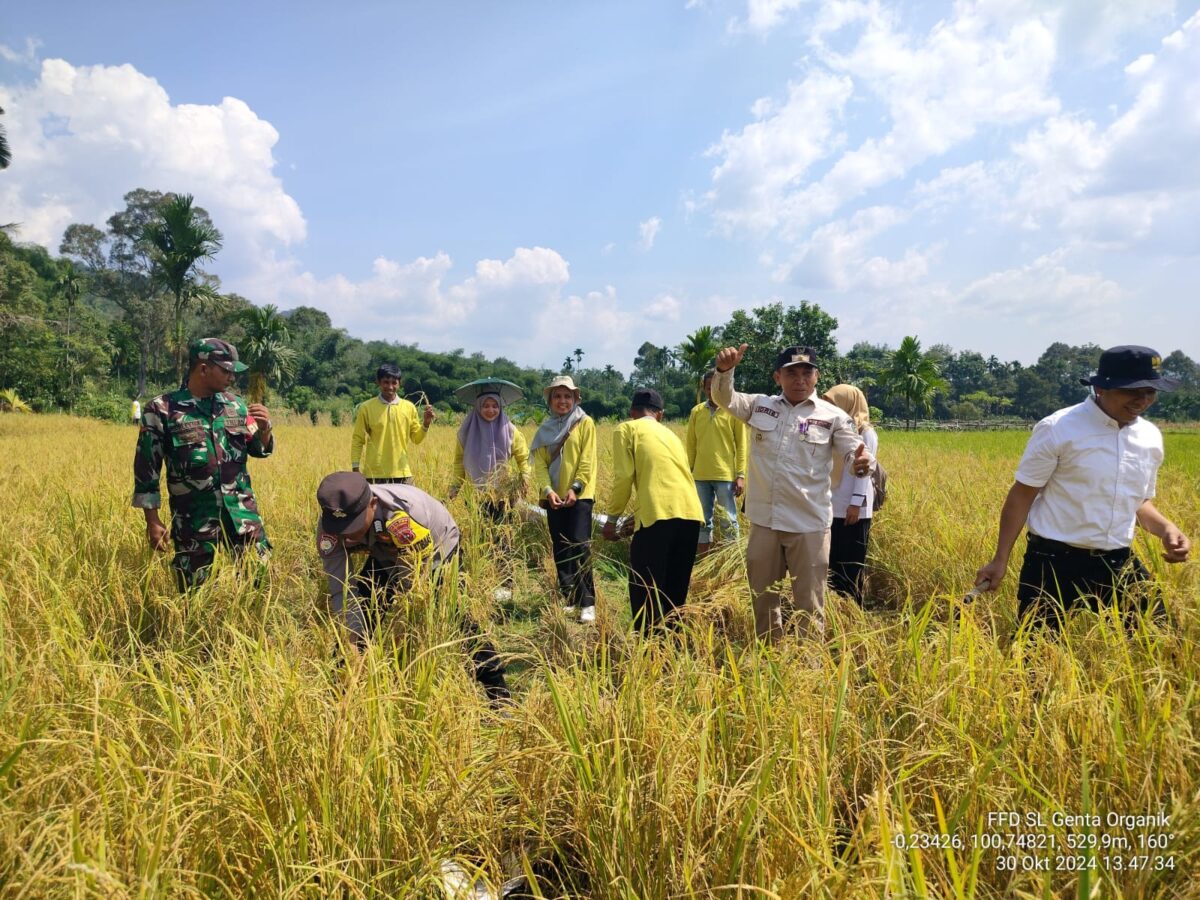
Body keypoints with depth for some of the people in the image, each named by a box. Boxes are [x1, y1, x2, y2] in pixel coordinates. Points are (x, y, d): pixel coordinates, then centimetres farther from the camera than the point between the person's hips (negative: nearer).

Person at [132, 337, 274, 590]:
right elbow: (146, 467, -4)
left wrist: (264, 428, -6)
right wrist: (152, 521, -6)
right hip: (195, 518, -3)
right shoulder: (162, 409, -7)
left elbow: (258, 449, 16)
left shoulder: (235, 405, 6)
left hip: (241, 511, 4)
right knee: (195, 591, 7)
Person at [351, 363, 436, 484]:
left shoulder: (409, 407, 5)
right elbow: (357, 440, 4)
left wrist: (426, 423, -6)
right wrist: (356, 470, -1)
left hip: (402, 474, 2)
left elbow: (416, 438, 12)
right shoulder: (366, 408, -1)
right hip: (374, 474, -2)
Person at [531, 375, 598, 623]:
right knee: (560, 550, 9)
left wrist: (575, 488, -17)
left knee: (579, 546, -14)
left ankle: (587, 603, -8)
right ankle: (569, 599, 19)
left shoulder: (584, 423, 1)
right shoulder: (546, 428, 12)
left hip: (579, 496, -5)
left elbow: (587, 461, -6)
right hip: (554, 497, 5)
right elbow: (540, 463, 4)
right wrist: (547, 490, -12)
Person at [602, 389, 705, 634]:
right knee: (676, 587, 17)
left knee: (645, 586, 3)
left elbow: (623, 476, -1)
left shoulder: (626, 429, 11)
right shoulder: (669, 434, 29)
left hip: (660, 513, -6)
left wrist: (612, 517, 10)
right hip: (691, 513, 6)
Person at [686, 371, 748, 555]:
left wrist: (741, 475, -7)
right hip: (700, 476, 3)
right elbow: (691, 445, 11)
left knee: (728, 522, 2)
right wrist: (688, 472, 8)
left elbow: (741, 445, -2)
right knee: (703, 521, 10)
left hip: (726, 475, -3)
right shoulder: (696, 411, 6)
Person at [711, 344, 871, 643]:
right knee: (763, 596, 19)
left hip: (809, 524, -3)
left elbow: (853, 454, -6)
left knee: (809, 603, 6)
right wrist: (724, 369, -20)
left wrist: (861, 463, -31)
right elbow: (723, 398, 1)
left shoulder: (832, 416, -3)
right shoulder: (760, 405, 5)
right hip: (763, 521, 3)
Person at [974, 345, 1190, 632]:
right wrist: (1000, 560, -8)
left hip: (1119, 564, 5)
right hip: (1054, 563, -5)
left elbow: (1139, 501, 20)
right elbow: (1022, 495, -7)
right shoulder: (1057, 429, -11)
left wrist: (1166, 527, -2)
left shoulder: (1151, 437, 7)